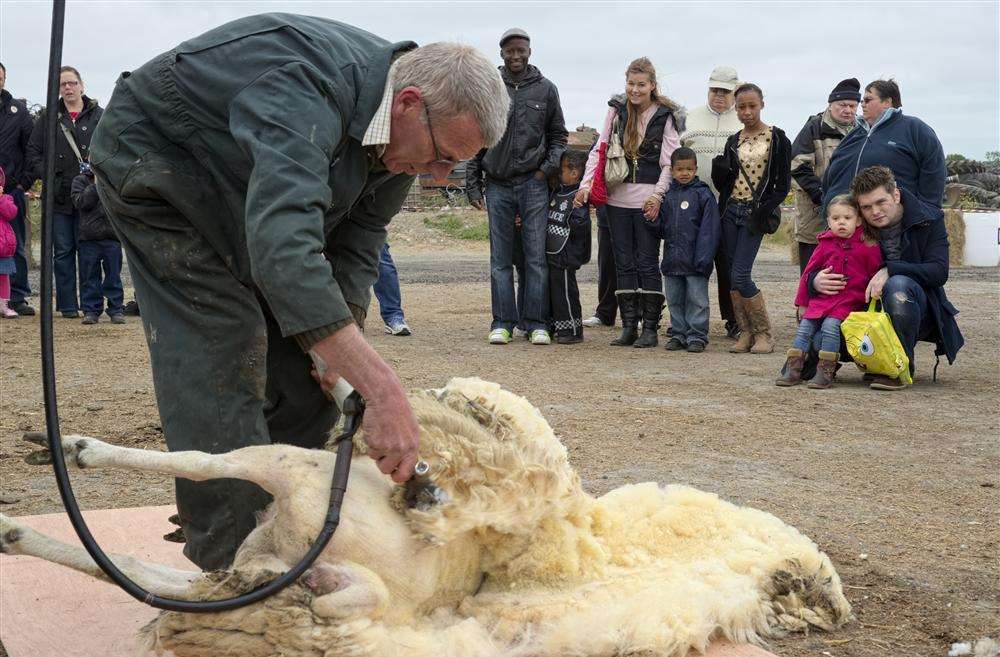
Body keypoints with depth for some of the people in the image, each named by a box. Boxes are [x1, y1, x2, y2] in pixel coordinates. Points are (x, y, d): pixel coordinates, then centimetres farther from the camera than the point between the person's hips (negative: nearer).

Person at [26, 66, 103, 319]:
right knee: (63, 251, 4)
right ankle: (68, 305, 10)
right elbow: (33, 153, 10)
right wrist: (46, 175, -3)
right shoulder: (48, 118, 9)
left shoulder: (99, 116, 5)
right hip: (59, 195, 1)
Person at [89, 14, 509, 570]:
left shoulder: (400, 134, -12)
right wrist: (382, 389, -59)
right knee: (223, 357, -18)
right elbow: (283, 245, -54)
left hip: (243, 200, 8)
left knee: (303, 366, 3)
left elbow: (357, 247, -4)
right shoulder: (308, 88, -41)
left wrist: (339, 335, -23)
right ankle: (233, 567, -11)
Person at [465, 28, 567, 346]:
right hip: (497, 185, 1)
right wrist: (472, 184, 4)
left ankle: (536, 323, 3)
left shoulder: (545, 89, 8)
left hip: (533, 184, 0)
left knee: (536, 257, -2)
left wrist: (549, 166, -2)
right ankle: (502, 322, 8)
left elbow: (558, 134, 15)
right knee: (500, 258, 3)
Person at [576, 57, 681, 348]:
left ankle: (650, 328, 5)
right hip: (618, 197, 3)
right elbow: (599, 149, 6)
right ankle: (629, 326, 12)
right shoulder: (616, 110, 7)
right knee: (624, 264, 6)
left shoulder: (665, 116, -1)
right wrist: (586, 185, -5)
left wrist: (657, 196, -15)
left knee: (647, 264, -2)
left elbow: (670, 162, -4)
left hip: (648, 199, -3)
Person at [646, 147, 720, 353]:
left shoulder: (703, 194, -4)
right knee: (674, 301, 11)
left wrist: (703, 258, -16)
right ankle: (678, 334, 21)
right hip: (672, 258, 5)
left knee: (697, 300, 0)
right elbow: (662, 229, 12)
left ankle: (697, 336, 6)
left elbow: (709, 229, -9)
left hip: (695, 259, -5)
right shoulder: (667, 195, 9)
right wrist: (654, 220, -10)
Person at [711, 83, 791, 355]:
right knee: (732, 276, 2)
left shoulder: (776, 138, -1)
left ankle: (764, 334, 0)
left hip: (754, 214, -5)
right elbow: (722, 183, 14)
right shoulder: (733, 142, 12)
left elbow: (783, 182, -2)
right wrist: (720, 169, -8)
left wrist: (766, 209, -14)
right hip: (731, 210, 5)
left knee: (740, 276, -13)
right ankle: (746, 333, 10)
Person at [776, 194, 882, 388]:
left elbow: (875, 276, 4)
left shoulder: (868, 247, -1)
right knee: (805, 327, -7)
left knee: (830, 325, -25)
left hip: (849, 301, -4)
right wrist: (802, 302, 18)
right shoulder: (825, 244, 8)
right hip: (822, 297, 4)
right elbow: (809, 272, 16)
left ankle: (826, 372, -22)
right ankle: (792, 369, -2)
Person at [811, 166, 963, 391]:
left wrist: (889, 270, -31)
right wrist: (816, 282, -22)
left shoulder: (929, 219, -6)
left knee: (898, 284, -38)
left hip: (920, 311, -3)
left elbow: (939, 272, -18)